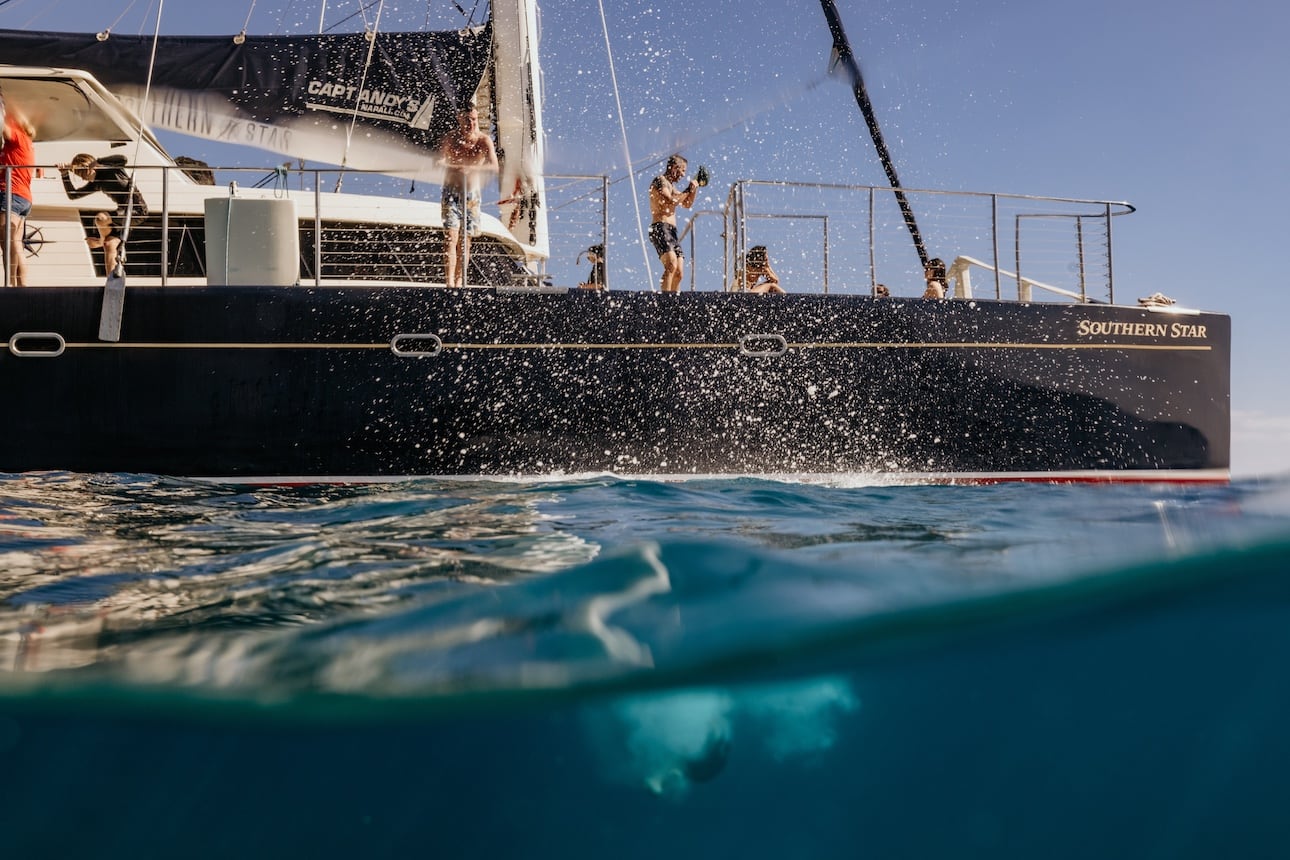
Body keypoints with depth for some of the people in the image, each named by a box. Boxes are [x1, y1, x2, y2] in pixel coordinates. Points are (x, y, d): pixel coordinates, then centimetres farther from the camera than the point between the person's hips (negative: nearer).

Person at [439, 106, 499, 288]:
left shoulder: (484, 140, -8)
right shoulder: (450, 138, -10)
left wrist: (472, 168, -39)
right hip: (451, 192, -2)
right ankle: (449, 283, -21)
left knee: (465, 241, 6)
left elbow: (494, 167, -20)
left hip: (472, 194, 2)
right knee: (451, 237, -14)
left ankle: (459, 282, 15)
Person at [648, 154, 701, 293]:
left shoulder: (671, 185, 26)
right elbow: (670, 202, -17)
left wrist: (695, 188, 18)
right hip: (661, 228, -10)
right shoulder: (660, 180, -2)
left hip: (672, 231, 10)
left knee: (679, 273, 1)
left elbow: (688, 204, 33)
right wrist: (688, 190, -4)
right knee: (671, 265, -29)